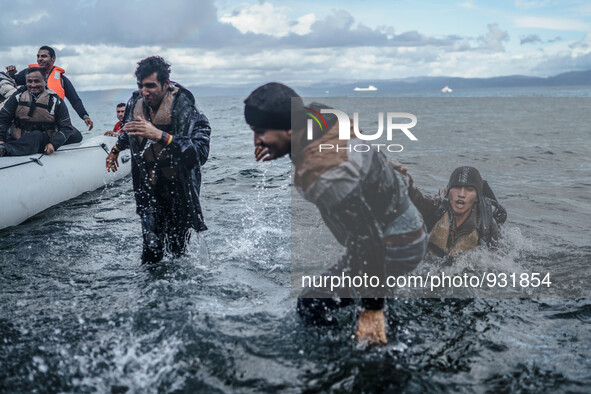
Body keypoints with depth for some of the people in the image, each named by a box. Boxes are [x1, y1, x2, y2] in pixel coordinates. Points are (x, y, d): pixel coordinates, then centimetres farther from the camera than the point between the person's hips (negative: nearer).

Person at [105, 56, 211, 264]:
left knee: (177, 248, 8)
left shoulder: (186, 110, -21)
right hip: (149, 188, 3)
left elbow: (201, 152, -36)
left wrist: (161, 136, -42)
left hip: (179, 187, -3)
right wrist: (116, 150, 35)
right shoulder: (135, 104, -3)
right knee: (152, 246, -4)